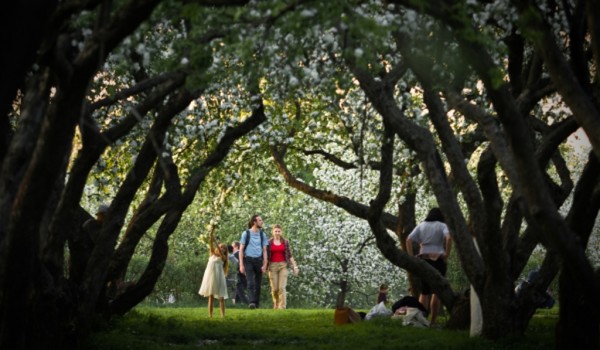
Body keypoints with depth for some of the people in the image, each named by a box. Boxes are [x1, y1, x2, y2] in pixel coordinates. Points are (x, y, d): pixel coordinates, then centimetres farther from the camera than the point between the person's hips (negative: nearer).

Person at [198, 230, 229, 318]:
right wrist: (211, 237, -16)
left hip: (218, 277, -3)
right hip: (210, 277, 3)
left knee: (221, 297, -3)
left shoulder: (223, 257, 2)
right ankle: (210, 315, 4)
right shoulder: (212, 254, 10)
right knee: (211, 297, 4)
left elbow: (220, 252, -17)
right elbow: (211, 246, -3)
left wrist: (215, 241, -24)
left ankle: (223, 315, -4)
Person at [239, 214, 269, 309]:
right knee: (250, 283, -17)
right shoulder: (246, 233, 0)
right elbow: (241, 250, 0)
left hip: (258, 260, 3)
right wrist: (241, 265, -7)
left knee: (258, 284, 5)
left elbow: (264, 251, 8)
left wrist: (265, 265, -3)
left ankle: (257, 304, 12)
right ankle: (251, 302, -27)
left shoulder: (262, 234, 8)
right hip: (248, 260, -3)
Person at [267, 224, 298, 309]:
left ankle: (282, 307, -17)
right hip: (273, 266, 0)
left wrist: (295, 266, -3)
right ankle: (276, 304, 29)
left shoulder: (285, 242, 5)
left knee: (282, 288, -15)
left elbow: (290, 255, 5)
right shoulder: (269, 243, 4)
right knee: (274, 289, 1)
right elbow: (266, 256, 5)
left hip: (283, 266, 0)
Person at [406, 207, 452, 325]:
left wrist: (411, 257, 0)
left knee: (424, 292, 8)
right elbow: (448, 238, -17)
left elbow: (408, 240, 1)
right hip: (438, 259, -3)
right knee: (437, 291, 3)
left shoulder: (421, 226, 13)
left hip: (423, 259, 3)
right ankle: (433, 321, -1)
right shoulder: (442, 226, 4)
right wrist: (447, 255, -11)